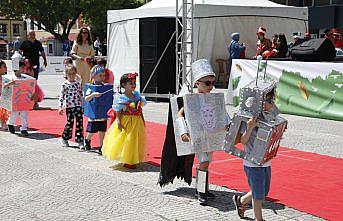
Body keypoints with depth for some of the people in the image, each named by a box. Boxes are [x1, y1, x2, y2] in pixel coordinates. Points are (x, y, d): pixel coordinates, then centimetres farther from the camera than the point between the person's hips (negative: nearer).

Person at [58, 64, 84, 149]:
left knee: (79, 122, -3)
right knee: (70, 122, 1)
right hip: (69, 106, -3)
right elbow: (61, 96, -2)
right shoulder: (64, 84, -1)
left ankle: (80, 141, -1)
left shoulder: (78, 83, 9)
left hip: (78, 106, 3)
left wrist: (83, 105, 16)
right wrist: (60, 107, -7)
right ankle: (64, 138, 23)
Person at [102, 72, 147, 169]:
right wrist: (119, 122, -20)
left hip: (137, 121, 6)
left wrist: (142, 120, 13)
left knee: (135, 141, 12)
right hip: (126, 121, -6)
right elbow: (118, 111, -12)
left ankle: (133, 160, 23)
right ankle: (126, 161, 7)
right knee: (125, 141, -2)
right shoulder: (121, 97, -11)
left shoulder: (137, 95, 6)